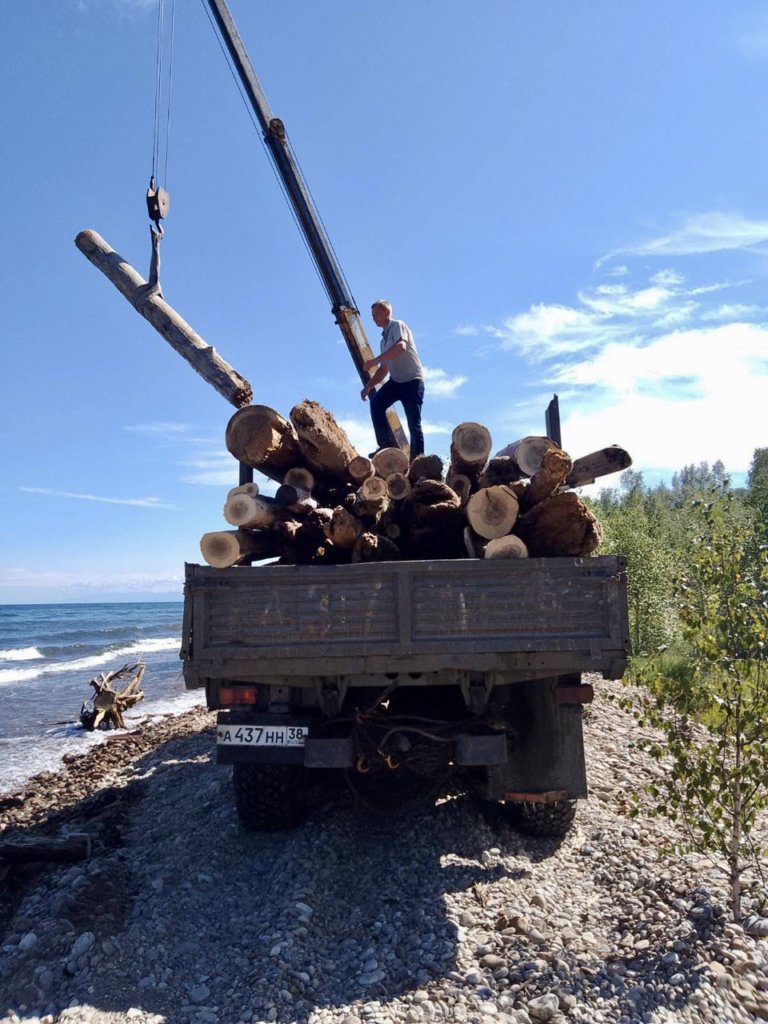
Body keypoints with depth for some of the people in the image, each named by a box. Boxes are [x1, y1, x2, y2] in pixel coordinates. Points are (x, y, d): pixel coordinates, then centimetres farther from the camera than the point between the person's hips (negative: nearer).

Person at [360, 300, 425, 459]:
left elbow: (401, 346, -25)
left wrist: (374, 361, -26)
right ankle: (386, 445, -13)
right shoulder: (384, 339, 22)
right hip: (396, 380, 7)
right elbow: (383, 369, 25)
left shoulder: (398, 325, -3)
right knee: (376, 402, -17)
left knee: (414, 423, -8)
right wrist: (368, 387, 13)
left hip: (413, 380, -7)